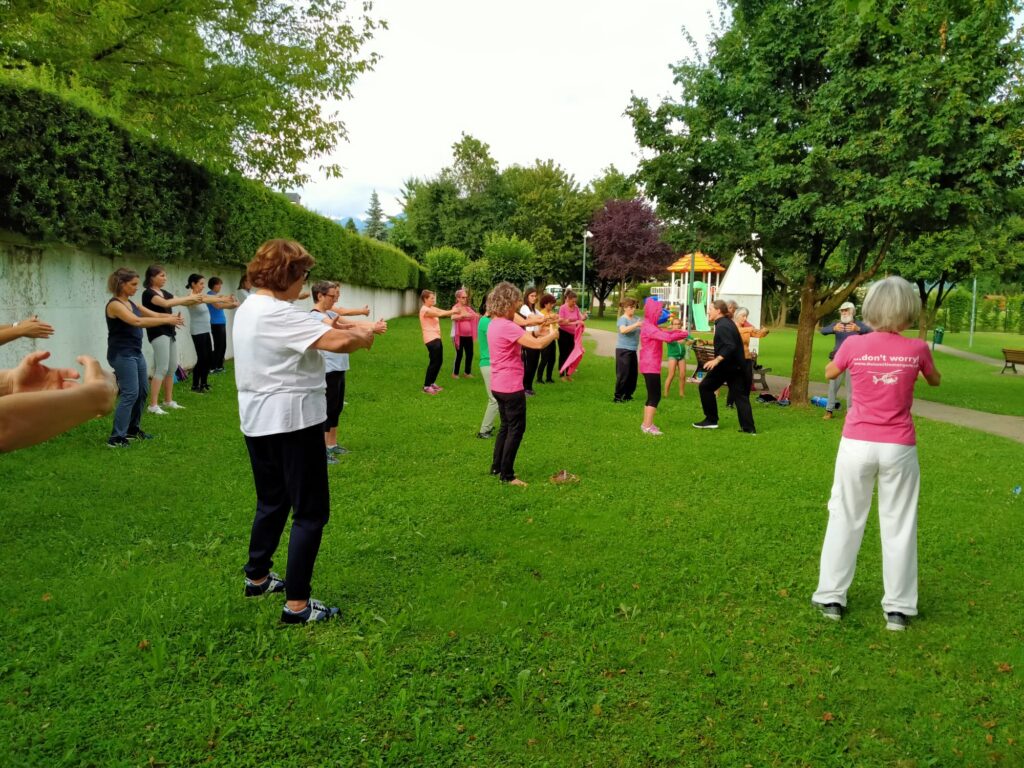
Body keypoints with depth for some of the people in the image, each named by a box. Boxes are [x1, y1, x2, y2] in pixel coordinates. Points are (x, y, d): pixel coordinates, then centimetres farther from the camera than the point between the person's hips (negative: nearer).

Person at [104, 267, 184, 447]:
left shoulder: (130, 303, 12)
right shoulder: (114, 305, -15)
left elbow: (152, 314, 10)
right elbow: (138, 321, -28)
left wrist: (171, 317, -10)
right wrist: (167, 320, -29)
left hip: (135, 353, 9)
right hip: (122, 355, -9)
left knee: (142, 390, 14)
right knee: (130, 393, -12)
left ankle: (133, 429, 27)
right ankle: (116, 438, -8)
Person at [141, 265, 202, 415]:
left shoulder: (165, 293, 15)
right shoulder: (148, 293, -10)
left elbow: (183, 303, 13)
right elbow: (165, 303, -26)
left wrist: (197, 300, -5)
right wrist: (188, 298, -22)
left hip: (170, 332, 8)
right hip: (158, 333, -8)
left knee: (173, 368, 11)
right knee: (162, 369, -11)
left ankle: (168, 401, 21)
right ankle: (153, 405, -7)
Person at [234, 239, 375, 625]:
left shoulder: (248, 309, 11)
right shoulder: (278, 314, -20)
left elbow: (311, 336, 14)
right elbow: (337, 341, -28)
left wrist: (346, 330, 2)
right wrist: (363, 336, -8)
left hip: (257, 422, 10)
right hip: (292, 422, -10)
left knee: (272, 502, 23)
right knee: (310, 512, -1)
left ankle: (257, 577, 37)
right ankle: (297, 603, 2)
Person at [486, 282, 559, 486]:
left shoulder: (494, 324, 9)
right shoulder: (507, 326, -22)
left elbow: (525, 339, 18)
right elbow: (538, 344, -26)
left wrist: (542, 333, 6)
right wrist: (552, 334, -8)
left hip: (499, 385, 10)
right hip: (511, 387, -10)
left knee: (506, 426, 21)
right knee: (516, 429, 1)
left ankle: (497, 467, 29)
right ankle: (507, 475, 8)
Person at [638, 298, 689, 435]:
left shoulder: (650, 326, 16)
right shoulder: (649, 327, -18)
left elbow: (664, 333, 16)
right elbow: (668, 337, -26)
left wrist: (679, 333, 0)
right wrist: (683, 334, -12)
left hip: (649, 366, 10)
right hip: (651, 366, -10)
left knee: (652, 395, 14)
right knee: (655, 396, -7)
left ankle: (646, 424, 19)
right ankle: (647, 426, -7)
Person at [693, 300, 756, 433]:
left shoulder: (722, 326, -16)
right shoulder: (728, 322, 15)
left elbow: (730, 346, -27)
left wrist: (717, 359, -34)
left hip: (726, 365, -9)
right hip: (736, 365, 9)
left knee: (705, 387, 5)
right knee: (740, 395, 7)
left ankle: (711, 420, 8)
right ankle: (748, 427, 4)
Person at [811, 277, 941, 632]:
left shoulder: (854, 345, -9)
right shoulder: (917, 348, -6)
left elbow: (829, 374, 12)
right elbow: (935, 381, 16)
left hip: (857, 445, 0)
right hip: (899, 449, 0)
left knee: (845, 519, 12)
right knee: (899, 525, 11)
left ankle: (831, 597, 20)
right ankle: (898, 608, 17)